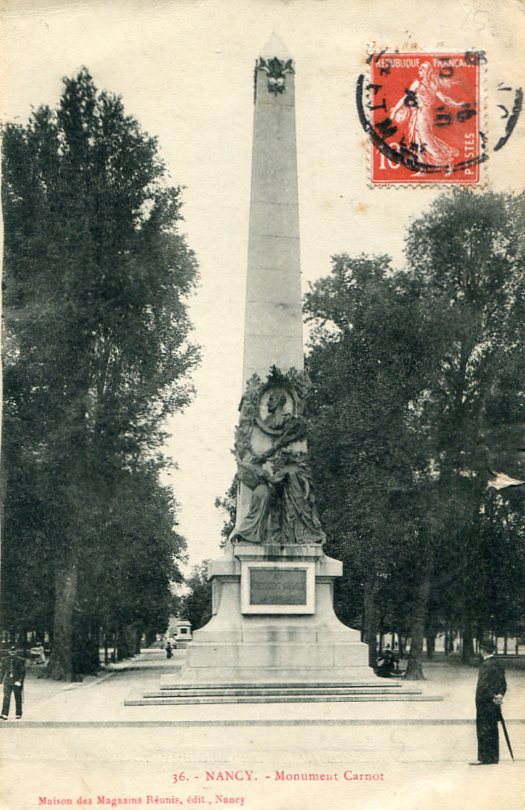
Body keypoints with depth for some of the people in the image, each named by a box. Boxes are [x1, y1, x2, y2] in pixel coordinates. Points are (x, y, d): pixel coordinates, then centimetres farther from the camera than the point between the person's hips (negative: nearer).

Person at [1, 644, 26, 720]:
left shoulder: (20, 660, -3)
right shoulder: (5, 660, 8)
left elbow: (23, 672, -4)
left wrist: (20, 681, -13)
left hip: (17, 682, -2)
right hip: (7, 682, 2)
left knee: (18, 699, 5)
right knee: (6, 698, -7)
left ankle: (18, 714, 15)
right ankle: (4, 715, -10)